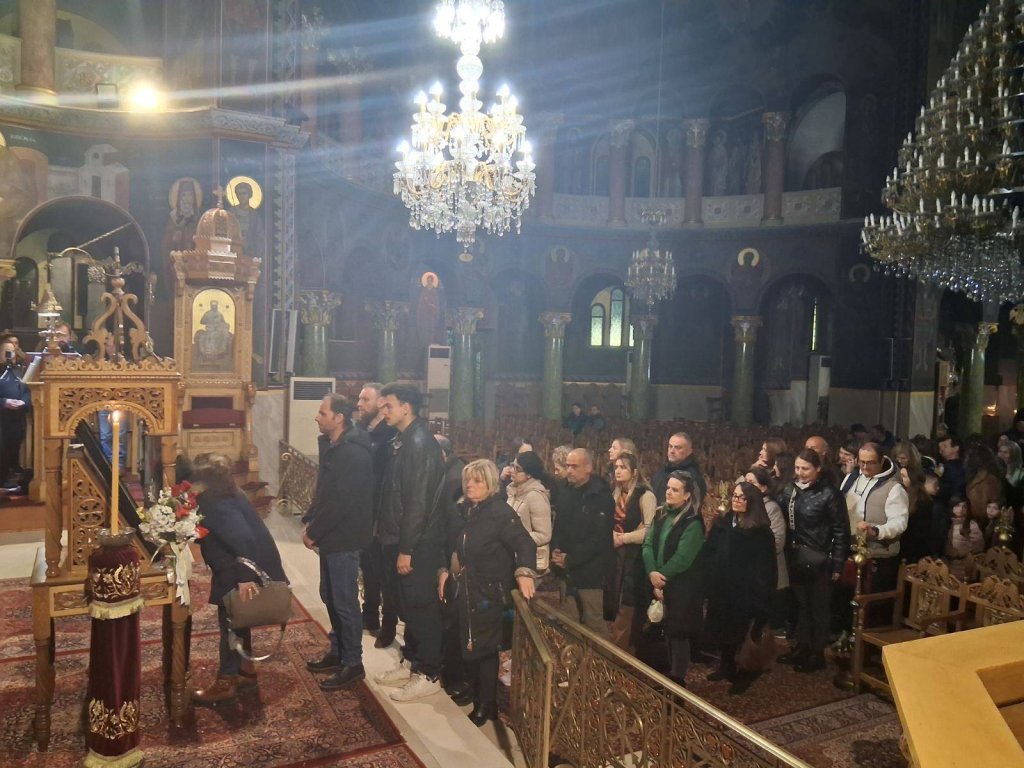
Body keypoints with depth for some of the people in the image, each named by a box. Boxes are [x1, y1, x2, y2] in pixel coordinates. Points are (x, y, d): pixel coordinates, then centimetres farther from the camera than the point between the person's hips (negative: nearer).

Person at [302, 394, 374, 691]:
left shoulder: (354, 453, -22)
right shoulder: (331, 445, 9)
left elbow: (341, 501, -25)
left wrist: (314, 532, -17)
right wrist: (309, 521, 6)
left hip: (344, 538, -10)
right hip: (331, 536, 10)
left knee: (345, 601, 1)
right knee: (330, 596, 19)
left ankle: (352, 664, 14)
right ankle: (337, 651, 34)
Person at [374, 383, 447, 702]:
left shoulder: (420, 444, -19)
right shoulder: (403, 441, 11)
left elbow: (418, 502, -22)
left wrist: (406, 549, -21)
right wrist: (395, 542, 14)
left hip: (419, 544, -9)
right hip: (401, 540, 9)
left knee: (422, 608, 2)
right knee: (408, 606, 19)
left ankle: (429, 675, 14)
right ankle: (411, 662, 33)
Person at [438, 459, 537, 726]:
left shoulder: (501, 512, -15)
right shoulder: (464, 511, 8)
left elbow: (525, 543, -24)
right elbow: (453, 546, 19)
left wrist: (524, 572, -39)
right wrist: (444, 571, 10)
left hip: (489, 594, -6)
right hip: (466, 591, 7)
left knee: (484, 648, 3)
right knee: (470, 644, 13)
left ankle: (486, 705, 18)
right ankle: (478, 692, 31)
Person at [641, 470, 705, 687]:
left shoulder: (693, 523, -13)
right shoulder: (661, 515, 7)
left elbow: (682, 558, -18)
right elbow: (648, 545, -1)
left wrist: (661, 577, -13)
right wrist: (652, 573, -15)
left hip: (681, 588, -6)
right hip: (660, 585, 6)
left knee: (678, 633, 2)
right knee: (667, 631, 15)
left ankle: (677, 680, 15)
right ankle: (669, 675, 28)